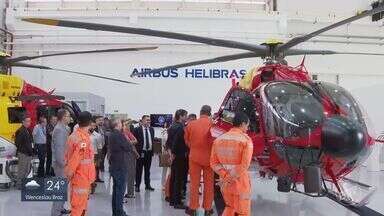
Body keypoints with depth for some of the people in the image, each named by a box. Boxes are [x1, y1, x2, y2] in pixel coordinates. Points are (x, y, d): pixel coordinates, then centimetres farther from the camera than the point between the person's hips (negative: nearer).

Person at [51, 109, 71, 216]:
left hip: (62, 162, 10)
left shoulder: (63, 128, 12)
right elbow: (59, 149, -23)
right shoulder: (59, 129, -19)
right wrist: (62, 163, -22)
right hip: (60, 163, -10)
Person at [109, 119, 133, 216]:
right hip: (121, 166, -9)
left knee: (116, 188, 15)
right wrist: (130, 145, 3)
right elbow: (129, 148, -17)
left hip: (113, 165, 9)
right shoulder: (119, 134, -18)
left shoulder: (111, 134, 10)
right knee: (120, 189, -3)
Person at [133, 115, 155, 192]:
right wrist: (136, 150, -10)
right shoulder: (137, 129, -6)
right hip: (141, 152, -4)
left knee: (147, 170, 13)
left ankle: (147, 185, 22)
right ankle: (137, 186, 12)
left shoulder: (151, 129, 10)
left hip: (149, 152, 5)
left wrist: (152, 149, 7)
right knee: (139, 170, 3)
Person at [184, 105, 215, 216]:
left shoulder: (191, 124, -3)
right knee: (208, 183, 10)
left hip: (194, 157, 1)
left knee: (194, 183, 11)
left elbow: (187, 141, 6)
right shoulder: (213, 124, -10)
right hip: (208, 157, -1)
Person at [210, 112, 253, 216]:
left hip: (225, 183, 5)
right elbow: (245, 165, -21)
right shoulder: (246, 139, -12)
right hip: (240, 183, -5)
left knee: (230, 207, 27)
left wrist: (225, 176, -8)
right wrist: (230, 178, -16)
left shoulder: (219, 139, 5)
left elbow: (214, 163, 1)